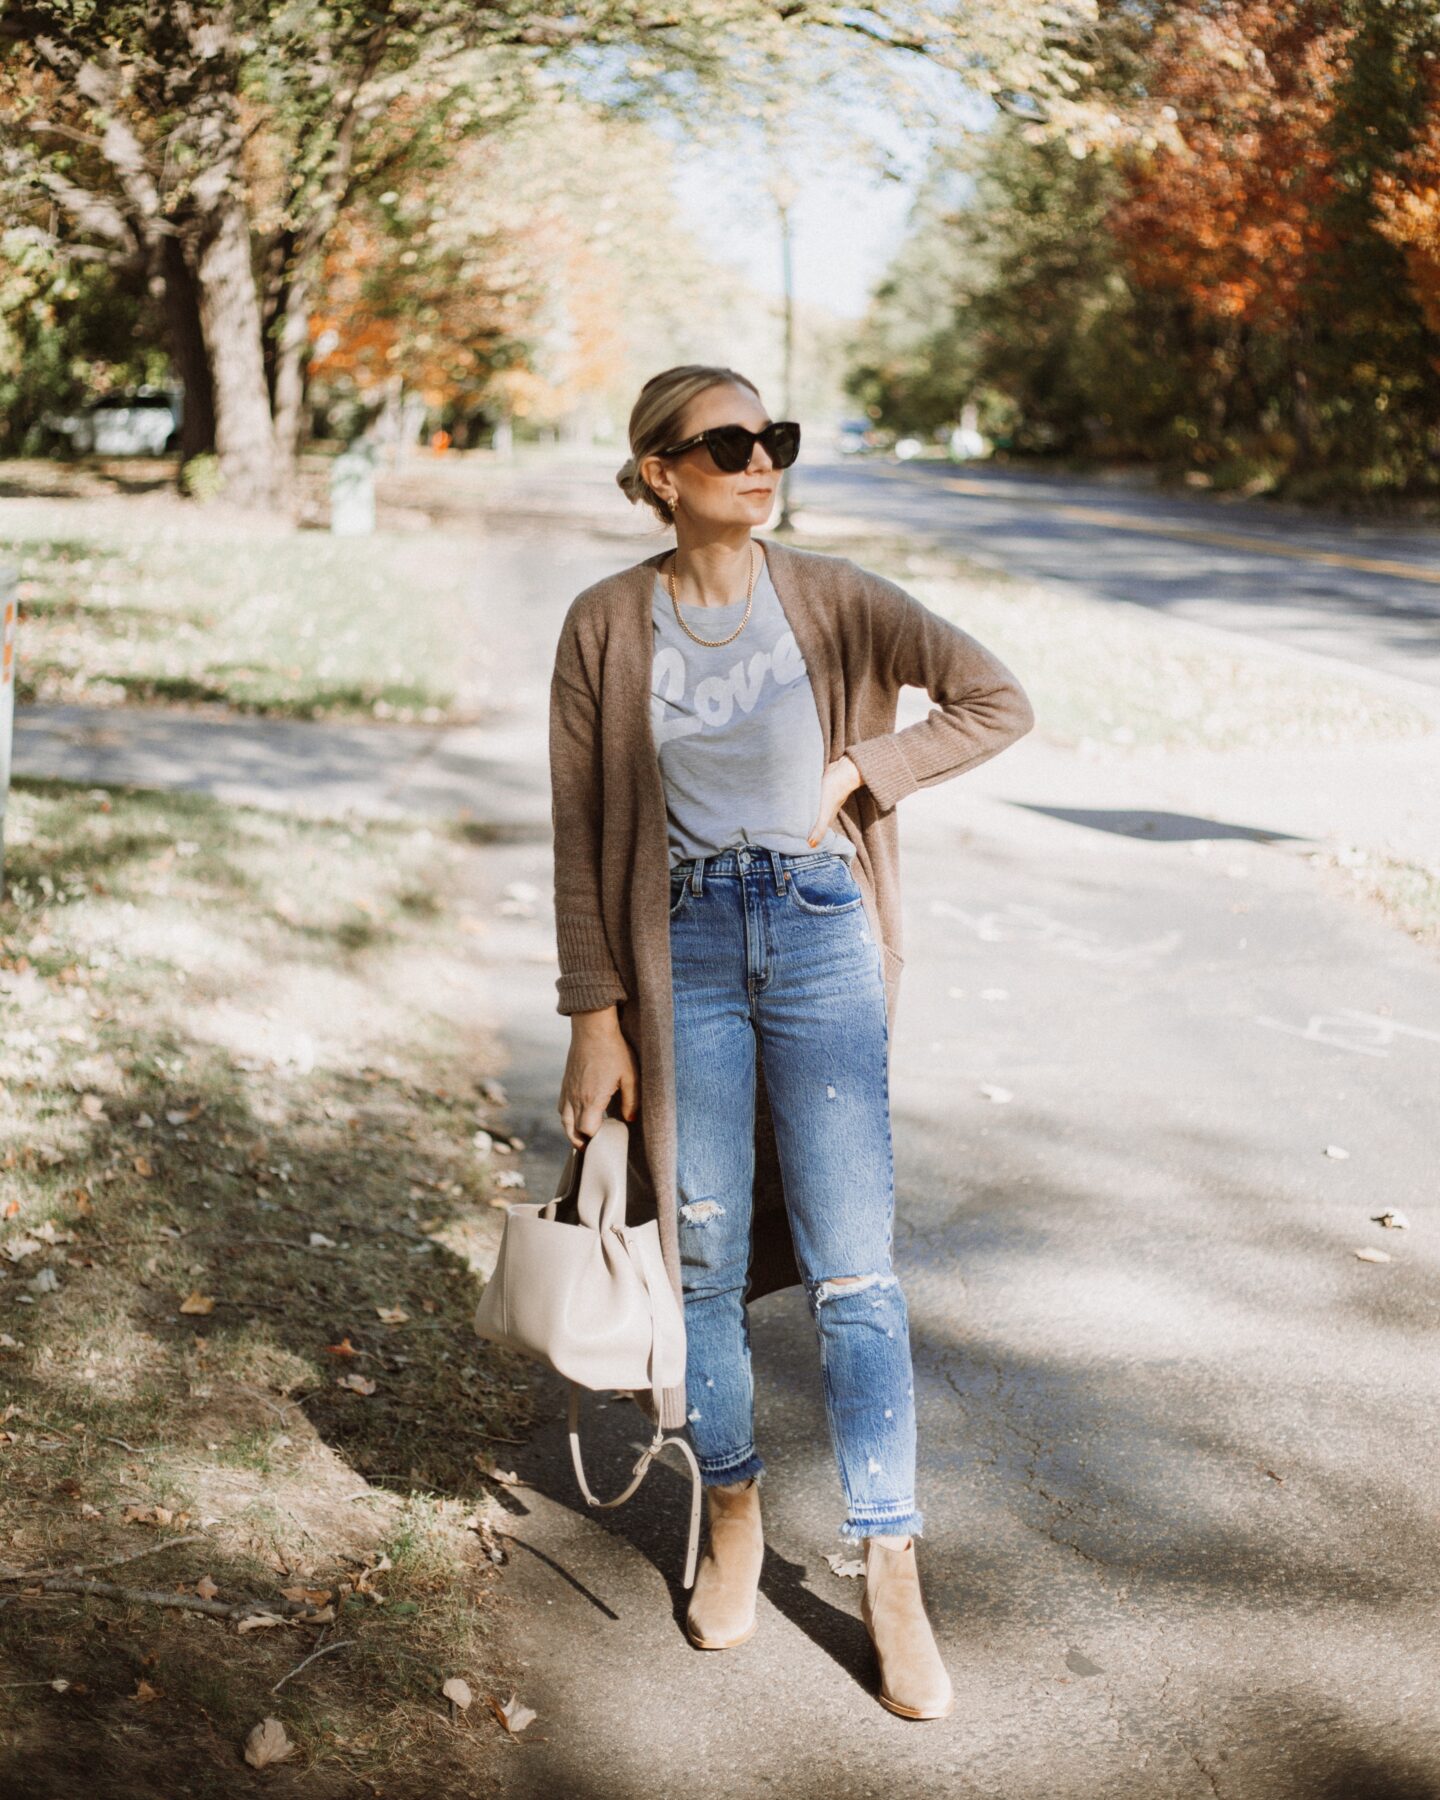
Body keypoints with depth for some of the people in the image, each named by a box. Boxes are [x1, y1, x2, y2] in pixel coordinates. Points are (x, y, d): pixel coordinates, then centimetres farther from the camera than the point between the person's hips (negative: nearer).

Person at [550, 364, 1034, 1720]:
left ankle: (890, 1575, 9)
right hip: (684, 947, 1)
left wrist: (857, 775, -8)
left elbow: (999, 703, -3)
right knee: (705, 1252, 8)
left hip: (821, 940, 0)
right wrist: (595, 1017, -3)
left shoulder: (831, 600, -2)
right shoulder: (607, 626, -1)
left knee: (852, 1268, -1)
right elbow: (581, 834, 0)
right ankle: (732, 1516, 30)